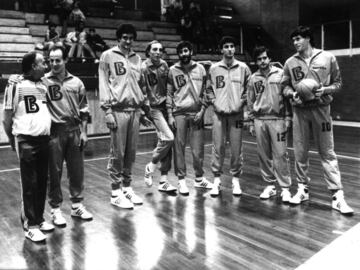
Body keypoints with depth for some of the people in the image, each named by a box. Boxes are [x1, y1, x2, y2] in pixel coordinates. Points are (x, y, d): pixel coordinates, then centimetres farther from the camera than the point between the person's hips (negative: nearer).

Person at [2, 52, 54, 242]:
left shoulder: (43, 85, 12)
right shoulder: (16, 84, -9)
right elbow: (7, 117, -4)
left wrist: (47, 133, 16)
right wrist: (13, 140, 3)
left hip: (44, 139, 6)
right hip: (27, 141, -6)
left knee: (42, 183, 11)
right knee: (29, 185, -1)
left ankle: (39, 219, 24)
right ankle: (30, 226, 8)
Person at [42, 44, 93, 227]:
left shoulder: (76, 82, 8)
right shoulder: (44, 81, -3)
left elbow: (83, 109, 10)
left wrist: (84, 132, 5)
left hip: (74, 130, 3)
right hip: (54, 131, -3)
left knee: (77, 170, 10)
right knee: (54, 172, 4)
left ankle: (77, 205, 24)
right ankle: (55, 209, 17)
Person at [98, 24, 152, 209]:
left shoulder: (136, 58, 17)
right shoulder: (108, 56, 1)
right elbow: (103, 84, -3)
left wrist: (143, 106, 16)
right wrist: (107, 110, -10)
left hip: (134, 110, 5)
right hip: (118, 110, -5)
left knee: (131, 152, 9)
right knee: (117, 153, -3)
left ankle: (127, 187, 20)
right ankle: (116, 192, 6)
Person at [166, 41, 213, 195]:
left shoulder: (200, 69, 7)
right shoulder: (173, 71, 4)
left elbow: (205, 92, 8)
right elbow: (169, 94, 4)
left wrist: (202, 110, -3)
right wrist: (170, 115, -3)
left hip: (196, 113, 1)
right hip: (179, 113, 0)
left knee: (198, 149, 3)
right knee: (179, 148, 1)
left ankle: (199, 178, 20)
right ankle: (181, 180, 12)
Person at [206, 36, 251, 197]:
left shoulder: (243, 68, 5)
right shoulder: (213, 69, 6)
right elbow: (209, 89, 10)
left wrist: (241, 103, -6)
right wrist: (215, 103, -3)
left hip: (236, 113, 0)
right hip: (219, 113, 0)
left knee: (236, 148, 3)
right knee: (218, 147, 1)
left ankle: (236, 179, 15)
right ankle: (216, 180, 11)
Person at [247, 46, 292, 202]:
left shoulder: (280, 74, 3)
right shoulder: (253, 78, 11)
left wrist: (288, 118, -4)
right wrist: (251, 122, 10)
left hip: (277, 119, -3)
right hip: (259, 120, 3)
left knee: (280, 154, -5)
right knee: (263, 154, 5)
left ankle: (285, 188, 3)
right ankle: (269, 185, 17)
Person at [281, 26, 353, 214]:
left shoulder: (327, 58, 2)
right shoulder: (290, 62, 7)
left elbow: (338, 82, 6)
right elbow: (284, 85, 12)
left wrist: (325, 90, -13)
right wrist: (292, 93, -9)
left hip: (321, 109, -2)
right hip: (299, 111, 2)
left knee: (327, 153, -1)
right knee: (300, 152, 7)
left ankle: (337, 195, 2)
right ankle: (302, 188, 21)